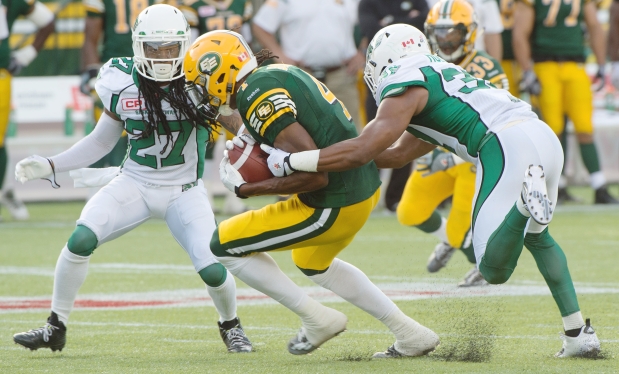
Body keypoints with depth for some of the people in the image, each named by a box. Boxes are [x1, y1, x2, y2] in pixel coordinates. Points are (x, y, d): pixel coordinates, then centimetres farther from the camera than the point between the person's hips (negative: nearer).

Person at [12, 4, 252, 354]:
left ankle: (231, 326, 18)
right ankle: (56, 328, -5)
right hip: (134, 183, 1)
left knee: (213, 270, -17)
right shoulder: (122, 84, -6)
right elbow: (102, 142, 8)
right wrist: (50, 166, 1)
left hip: (184, 191, -1)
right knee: (81, 240, -22)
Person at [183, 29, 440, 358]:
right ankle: (410, 334, 33)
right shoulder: (279, 73, 9)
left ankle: (316, 318, 7)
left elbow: (314, 174, -24)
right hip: (365, 186, 10)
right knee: (314, 264, 35)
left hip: (334, 203, -10)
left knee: (224, 246, 1)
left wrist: (249, 189, -14)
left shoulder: (257, 95, -19)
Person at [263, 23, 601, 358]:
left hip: (507, 145, -8)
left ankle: (525, 203, -34)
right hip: (546, 137, 8)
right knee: (535, 237, 32)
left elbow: (361, 151, -3)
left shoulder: (406, 87, 6)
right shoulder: (441, 77, 32)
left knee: (494, 269, -5)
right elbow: (398, 153, 40)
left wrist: (289, 161, 5)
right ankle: (579, 335, 22)